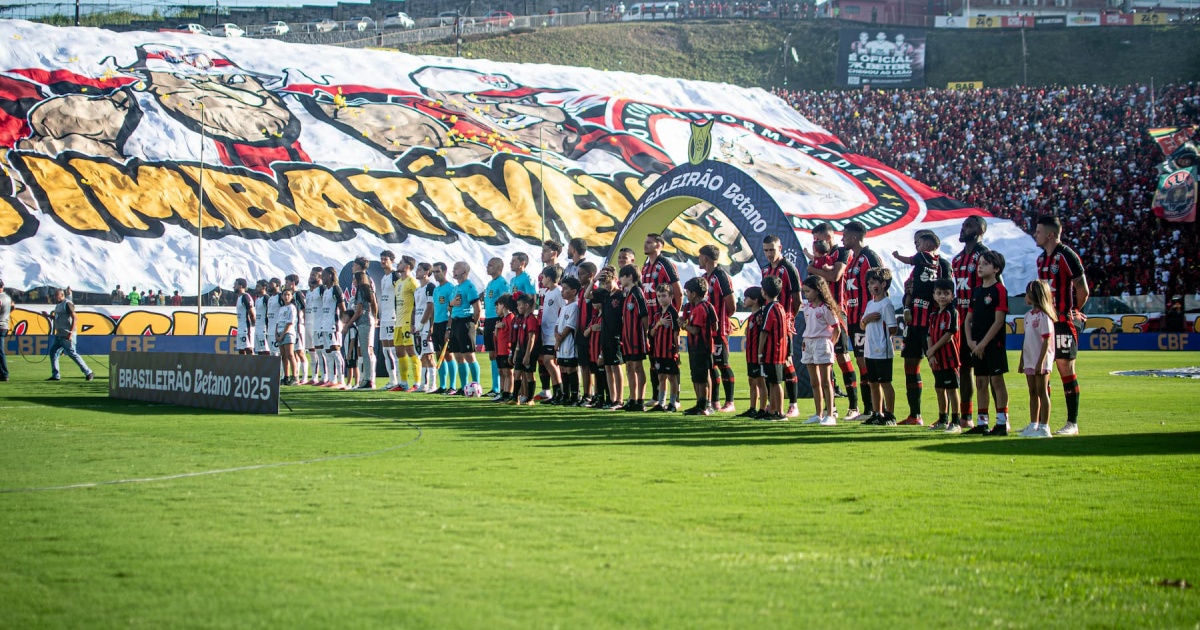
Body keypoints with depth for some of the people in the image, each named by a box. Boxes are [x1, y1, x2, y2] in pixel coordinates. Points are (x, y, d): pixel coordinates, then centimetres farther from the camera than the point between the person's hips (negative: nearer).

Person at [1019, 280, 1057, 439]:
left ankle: (1044, 428, -3)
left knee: (1042, 392, -5)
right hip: (1029, 360, 8)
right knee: (1033, 393, 11)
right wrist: (1022, 360, 15)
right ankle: (1033, 426, 17)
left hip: (1041, 360, -8)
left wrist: (1041, 362, -20)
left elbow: (1047, 341, -16)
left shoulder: (1044, 316, -13)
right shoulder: (1028, 315, 12)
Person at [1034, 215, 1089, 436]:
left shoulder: (1066, 256, -12)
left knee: (1066, 369, -5)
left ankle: (1072, 423, 0)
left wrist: (1072, 313, -2)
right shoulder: (1041, 259, 14)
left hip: (1064, 323, -8)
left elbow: (1083, 291, -12)